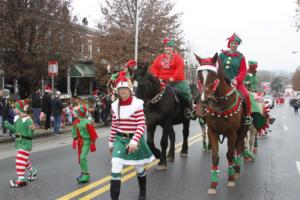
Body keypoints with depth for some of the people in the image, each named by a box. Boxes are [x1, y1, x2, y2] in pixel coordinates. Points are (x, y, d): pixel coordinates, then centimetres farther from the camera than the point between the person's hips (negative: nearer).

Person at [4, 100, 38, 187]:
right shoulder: (17, 119, 5)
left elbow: (30, 134, -21)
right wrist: (8, 125, 4)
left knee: (20, 160, -9)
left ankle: (21, 179, -3)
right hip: (19, 142, 9)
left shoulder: (28, 120, -19)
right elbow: (15, 129, 17)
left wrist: (31, 130, -41)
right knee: (25, 160, 21)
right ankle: (33, 172, 41)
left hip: (25, 143, -9)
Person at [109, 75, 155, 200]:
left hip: (135, 139, -2)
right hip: (120, 139, 2)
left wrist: (134, 141, -30)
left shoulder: (137, 104, -14)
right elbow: (114, 126, 9)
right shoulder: (115, 106, 0)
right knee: (115, 168, -13)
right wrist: (111, 142, 13)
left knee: (139, 169, 16)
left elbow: (142, 125, -19)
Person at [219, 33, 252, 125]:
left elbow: (243, 71, -1)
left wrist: (236, 79, -17)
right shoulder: (222, 55, 6)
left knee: (246, 95, -25)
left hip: (237, 82, -2)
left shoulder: (241, 57, 4)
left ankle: (247, 116, -6)